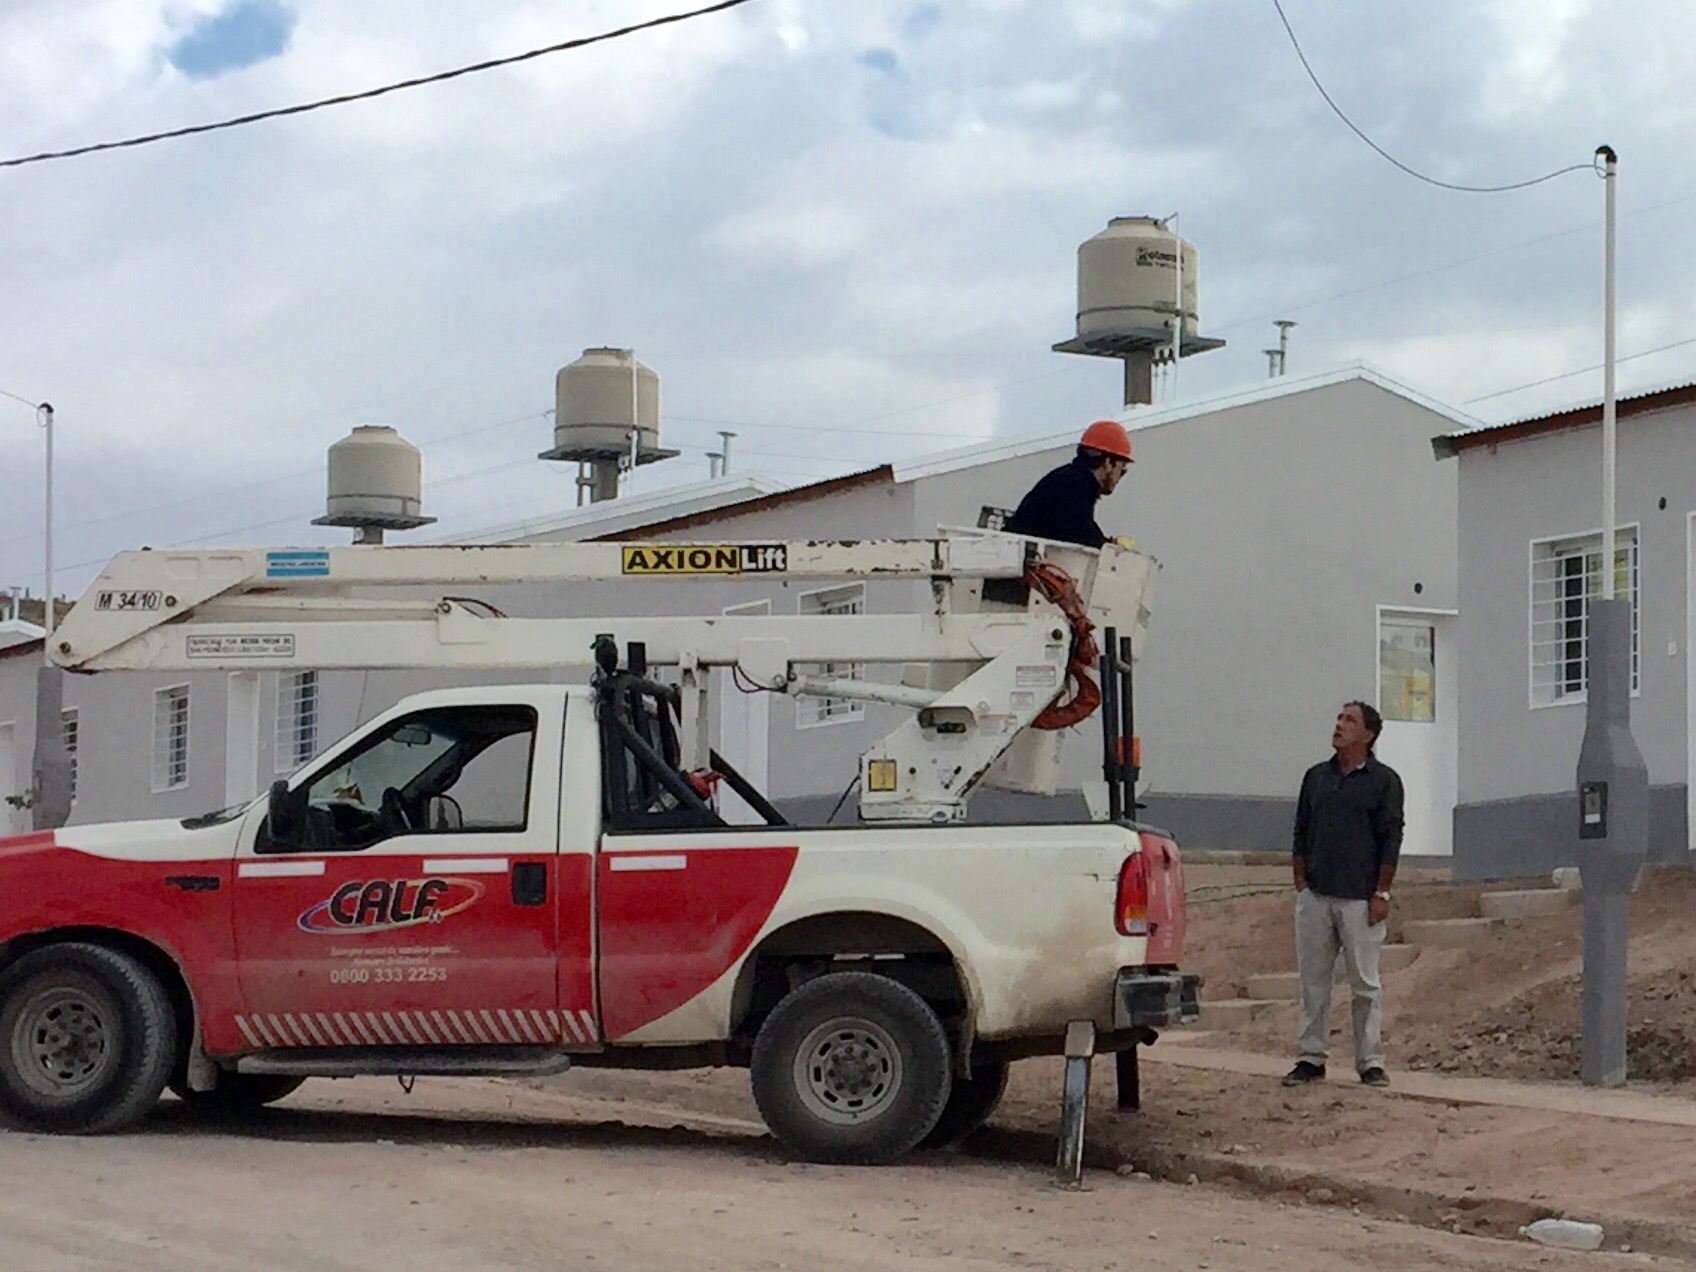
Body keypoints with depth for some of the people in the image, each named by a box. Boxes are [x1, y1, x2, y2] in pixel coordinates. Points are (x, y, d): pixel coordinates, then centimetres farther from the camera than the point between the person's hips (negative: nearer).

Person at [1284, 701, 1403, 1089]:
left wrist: (1381, 894, -8)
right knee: (1313, 980, 6)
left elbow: (1391, 840, -3)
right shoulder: (1316, 777, 13)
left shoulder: (1384, 780, 0)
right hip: (1315, 896, 4)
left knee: (1365, 983, 1)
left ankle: (1370, 1061, 7)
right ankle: (1310, 1058, 12)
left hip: (1359, 898, -4)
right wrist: (1301, 884, 7)